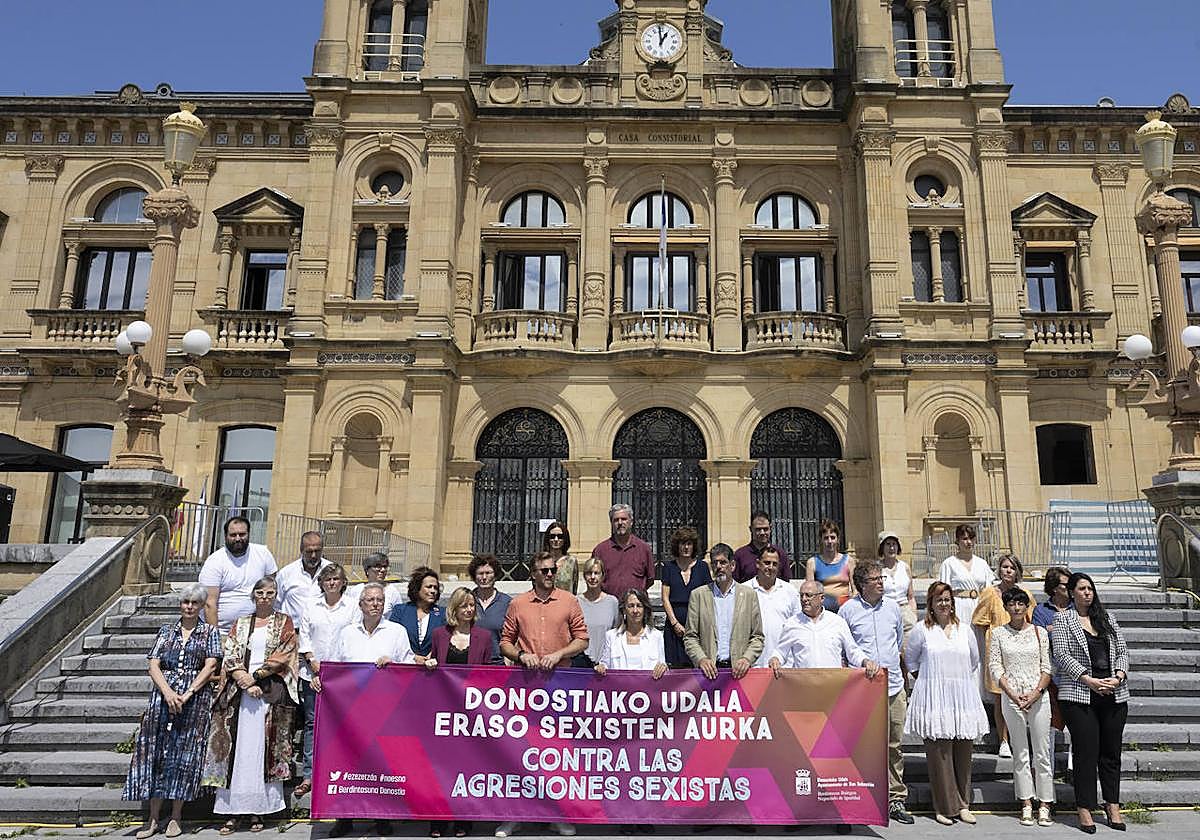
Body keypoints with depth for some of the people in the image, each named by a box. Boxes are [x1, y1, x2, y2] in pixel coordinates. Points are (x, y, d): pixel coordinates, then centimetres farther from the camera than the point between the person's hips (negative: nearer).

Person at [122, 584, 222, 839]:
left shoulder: (210, 631, 7)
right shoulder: (166, 631, 14)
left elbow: (210, 666, -3)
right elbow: (154, 665, 5)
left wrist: (187, 694, -14)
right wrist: (168, 692, -11)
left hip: (195, 696, -2)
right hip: (164, 695, 2)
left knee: (184, 752, -3)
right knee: (157, 751, -2)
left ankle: (176, 818, 4)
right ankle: (153, 818, 5)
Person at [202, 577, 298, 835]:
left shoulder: (284, 623, 9)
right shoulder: (240, 624, 16)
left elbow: (282, 656, -2)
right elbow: (231, 656, 5)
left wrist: (255, 676, -10)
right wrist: (246, 683, -9)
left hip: (271, 693, -2)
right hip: (240, 691, 2)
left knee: (264, 750, -3)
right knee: (236, 748, -1)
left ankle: (257, 809, 2)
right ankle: (232, 810, 4)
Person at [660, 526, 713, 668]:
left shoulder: (702, 566, 7)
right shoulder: (669, 567, 7)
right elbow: (665, 598, 4)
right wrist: (675, 623, -4)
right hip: (674, 622, 0)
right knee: (675, 666, -2)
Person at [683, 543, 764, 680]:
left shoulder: (749, 594, 10)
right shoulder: (698, 595, 9)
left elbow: (757, 637, 9)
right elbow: (690, 637, 7)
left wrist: (747, 658, -6)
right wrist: (701, 659, -8)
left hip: (738, 669, 0)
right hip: (710, 669, 0)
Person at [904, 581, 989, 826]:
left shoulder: (964, 630, 10)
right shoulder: (921, 630, 0)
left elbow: (974, 661, 22)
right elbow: (911, 661, 9)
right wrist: (929, 678, 8)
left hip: (962, 697, 3)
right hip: (933, 698, -3)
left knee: (963, 752, 6)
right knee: (939, 753, -3)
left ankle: (963, 804, 18)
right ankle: (945, 806, 7)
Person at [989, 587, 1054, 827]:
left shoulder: (1039, 632, 5)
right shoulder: (998, 633, 2)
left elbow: (1047, 668, 3)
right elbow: (995, 668, -1)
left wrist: (1035, 694, -10)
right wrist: (1013, 695, -11)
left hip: (1039, 697, 1)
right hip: (1011, 698, 0)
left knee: (1042, 752, 3)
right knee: (1020, 753, 6)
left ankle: (1044, 805, 11)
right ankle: (1026, 805, 13)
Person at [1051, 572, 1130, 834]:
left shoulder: (1107, 618, 15)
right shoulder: (1063, 620, 1)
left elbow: (1122, 651, 13)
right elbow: (1062, 655, -8)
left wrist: (1118, 677, -5)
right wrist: (1090, 680, -15)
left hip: (1114, 695, 4)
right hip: (1079, 696, -4)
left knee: (1112, 752, 9)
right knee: (1086, 752, -3)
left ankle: (1113, 807, 19)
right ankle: (1085, 810, 4)